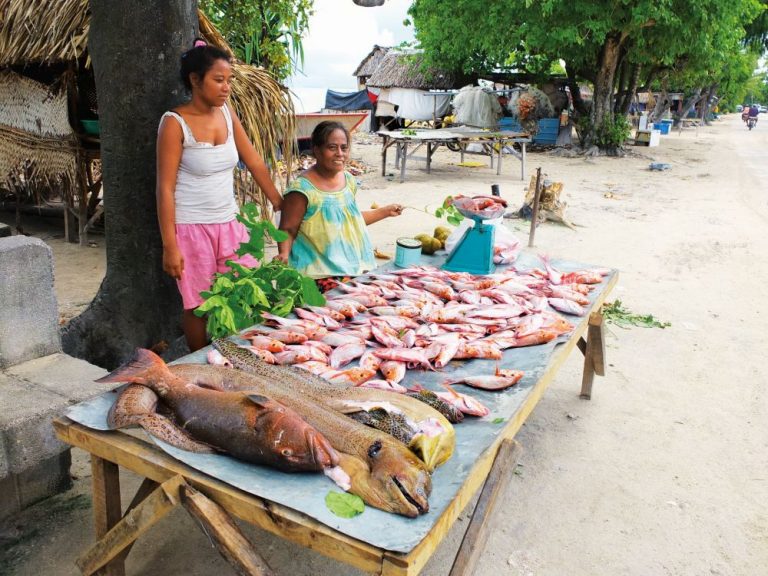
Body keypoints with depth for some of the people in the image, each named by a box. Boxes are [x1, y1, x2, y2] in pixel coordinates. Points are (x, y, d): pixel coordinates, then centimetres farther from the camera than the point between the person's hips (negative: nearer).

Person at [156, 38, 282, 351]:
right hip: (192, 228, -6)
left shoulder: (227, 113, 4)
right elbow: (165, 187, -13)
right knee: (199, 307, 6)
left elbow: (254, 162, 9)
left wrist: (280, 205, 9)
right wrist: (170, 246, -15)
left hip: (229, 223, 6)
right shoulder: (175, 123, -13)